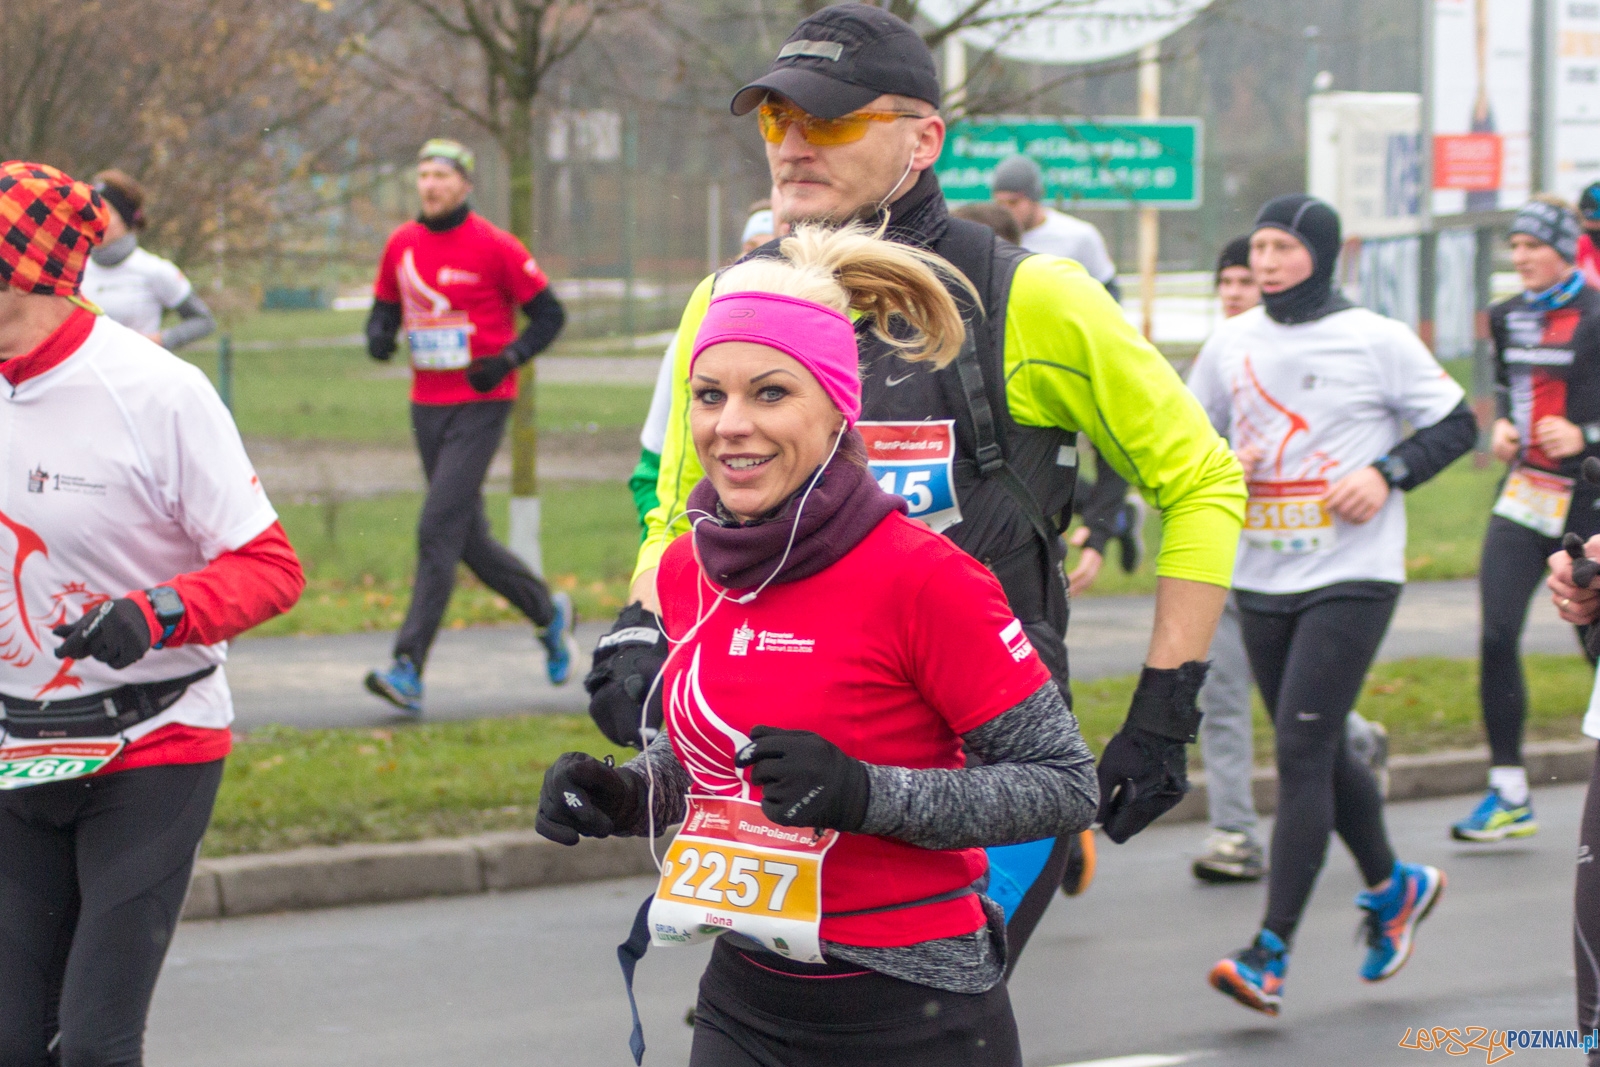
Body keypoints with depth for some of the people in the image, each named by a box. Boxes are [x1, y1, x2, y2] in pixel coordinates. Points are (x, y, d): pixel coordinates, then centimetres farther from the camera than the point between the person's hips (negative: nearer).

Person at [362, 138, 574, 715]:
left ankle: (408, 670, -18)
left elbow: (548, 313, -3)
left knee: (438, 529, -15)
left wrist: (508, 359, -18)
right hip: (427, 403, 7)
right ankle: (548, 612, 36)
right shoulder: (401, 245, 8)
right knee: (468, 538, 12)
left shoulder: (494, 246, -8)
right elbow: (385, 307, 19)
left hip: (479, 405, -7)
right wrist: (379, 335, -4)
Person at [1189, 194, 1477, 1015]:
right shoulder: (1232, 343, 7)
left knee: (1301, 750, -13)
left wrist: (1388, 473, -14)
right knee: (1317, 753, 14)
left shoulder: (1377, 340, -5)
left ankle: (1269, 956, -13)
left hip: (1351, 577, -5)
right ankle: (1393, 887, 39)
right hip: (1260, 579, 6)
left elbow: (1456, 424, 1)